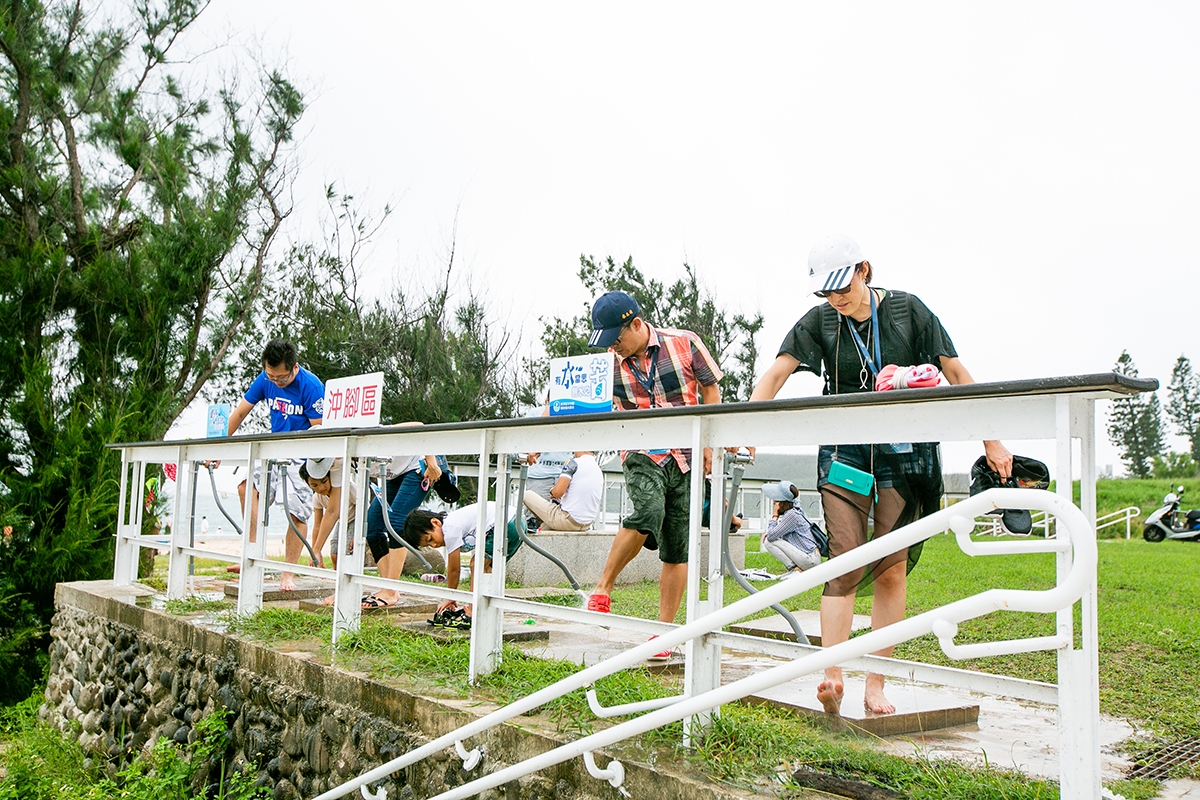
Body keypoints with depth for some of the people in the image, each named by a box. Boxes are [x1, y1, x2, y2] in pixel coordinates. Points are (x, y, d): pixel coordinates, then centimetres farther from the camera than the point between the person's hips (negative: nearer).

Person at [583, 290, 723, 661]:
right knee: (648, 513, -31)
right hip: (642, 455, -1)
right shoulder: (611, 365, 0)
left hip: (686, 458, 1)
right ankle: (602, 590, -14)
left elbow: (710, 390, 5)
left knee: (677, 549, 2)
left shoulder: (684, 344, -3)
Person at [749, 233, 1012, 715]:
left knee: (891, 568, 0)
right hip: (844, 450, 0)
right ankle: (832, 678, -13)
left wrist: (991, 442, 2)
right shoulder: (819, 322, 4)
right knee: (844, 562, -10)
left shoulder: (907, 310, 2)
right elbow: (777, 372, -9)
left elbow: (956, 375, 4)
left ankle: (876, 687, 7)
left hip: (902, 452, 0)